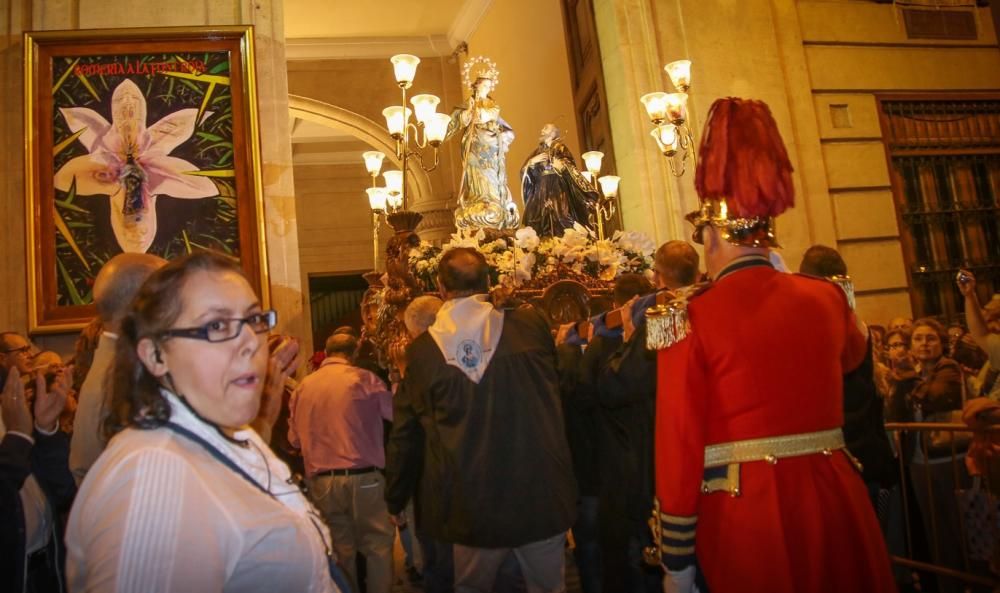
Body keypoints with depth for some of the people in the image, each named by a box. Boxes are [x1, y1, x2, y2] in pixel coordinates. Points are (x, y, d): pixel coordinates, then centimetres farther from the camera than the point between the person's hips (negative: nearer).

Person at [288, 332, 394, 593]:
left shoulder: (303, 386, 4)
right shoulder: (363, 379, -5)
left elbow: (294, 438, 10)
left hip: (321, 482, 4)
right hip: (363, 478, -3)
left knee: (340, 549, 15)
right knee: (378, 544, 9)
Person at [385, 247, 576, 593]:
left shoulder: (422, 351, -9)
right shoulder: (531, 325, -9)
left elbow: (405, 436, -1)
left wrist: (396, 500, 14)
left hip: (472, 510, 0)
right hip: (542, 500, 0)